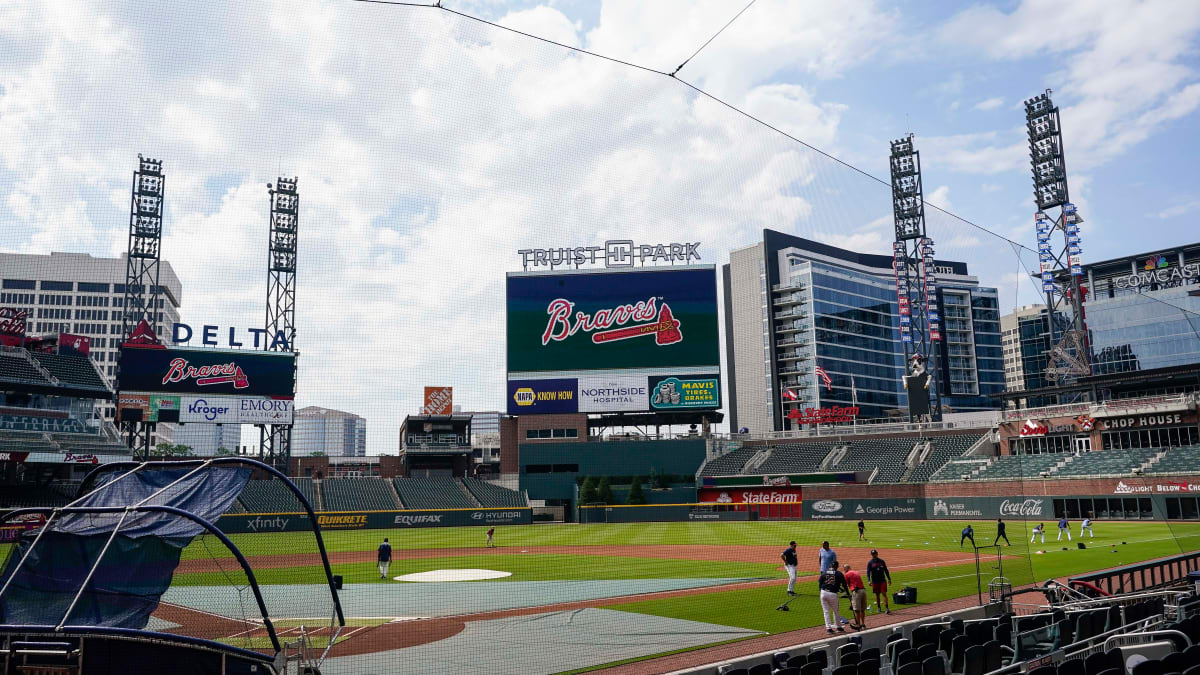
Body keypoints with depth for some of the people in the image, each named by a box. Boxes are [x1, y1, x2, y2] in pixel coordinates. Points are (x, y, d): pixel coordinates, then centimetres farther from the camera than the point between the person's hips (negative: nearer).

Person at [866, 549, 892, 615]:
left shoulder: (881, 561, 5)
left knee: (884, 594, -7)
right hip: (875, 581, 0)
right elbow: (868, 572, -3)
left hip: (883, 580, 0)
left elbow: (886, 570, 12)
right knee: (877, 594, 9)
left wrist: (889, 579, 10)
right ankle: (878, 607, 22)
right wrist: (869, 580, -15)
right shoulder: (870, 562, 0)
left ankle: (887, 608, -11)